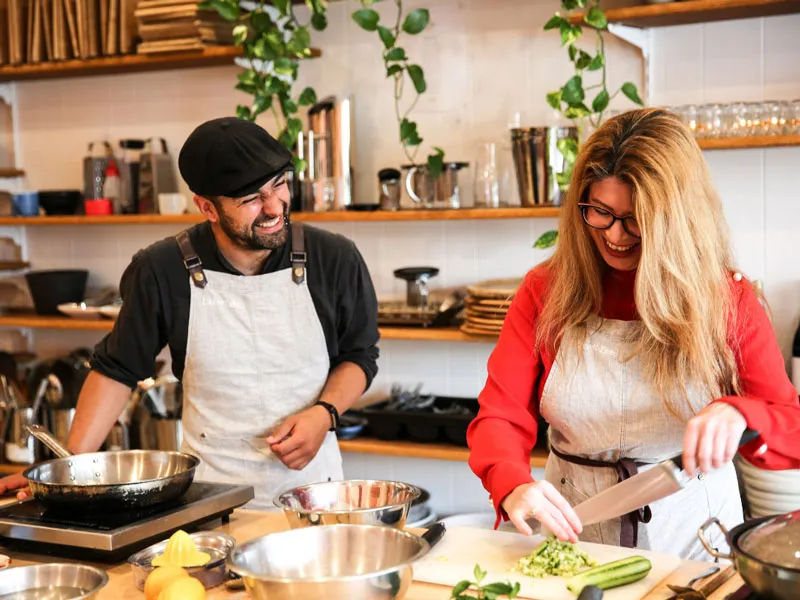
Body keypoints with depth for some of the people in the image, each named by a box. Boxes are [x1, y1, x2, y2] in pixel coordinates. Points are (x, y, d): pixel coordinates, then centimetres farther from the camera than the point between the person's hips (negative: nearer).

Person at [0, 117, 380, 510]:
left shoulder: (335, 260, -10)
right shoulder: (162, 272, -11)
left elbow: (360, 355, 5)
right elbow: (117, 370, 0)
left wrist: (324, 413, -14)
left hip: (309, 485, 1)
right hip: (207, 496, 0)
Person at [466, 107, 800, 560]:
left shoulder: (729, 301, 1)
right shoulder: (546, 292, 3)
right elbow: (499, 417, -1)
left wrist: (737, 415, -22)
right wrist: (513, 485, -22)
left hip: (692, 538, -1)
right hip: (573, 533, 1)